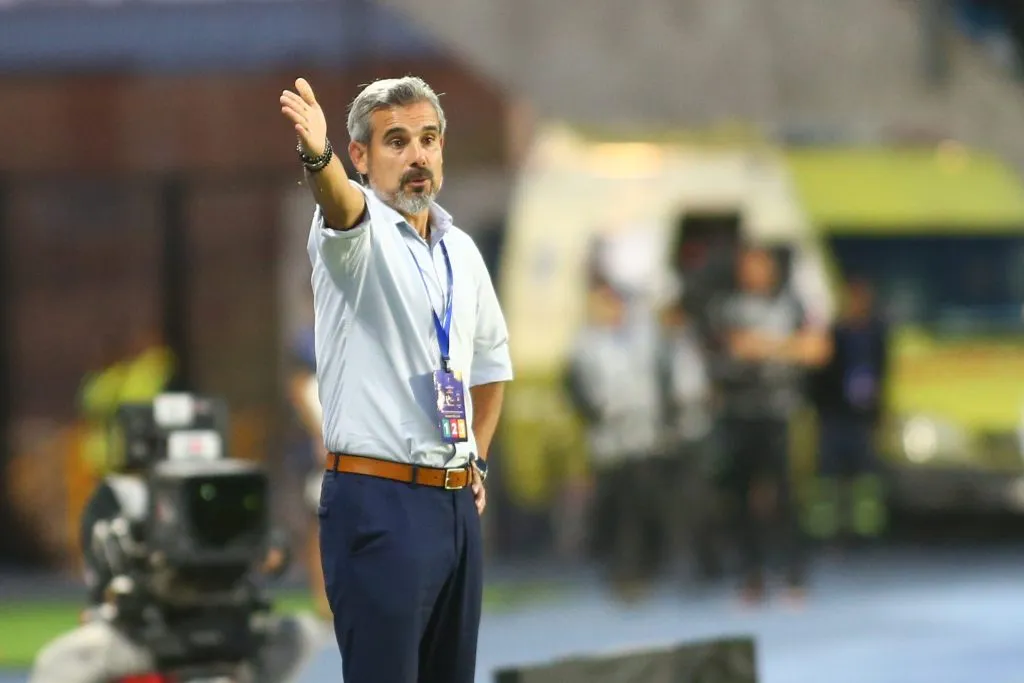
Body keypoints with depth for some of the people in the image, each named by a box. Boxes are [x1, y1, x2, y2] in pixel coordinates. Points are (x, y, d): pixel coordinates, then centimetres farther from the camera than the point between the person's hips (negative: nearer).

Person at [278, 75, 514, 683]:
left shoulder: (461, 251, 14)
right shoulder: (360, 235, -6)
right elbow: (341, 205, -31)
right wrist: (318, 156, -53)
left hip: (458, 503, 7)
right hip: (379, 501, -7)